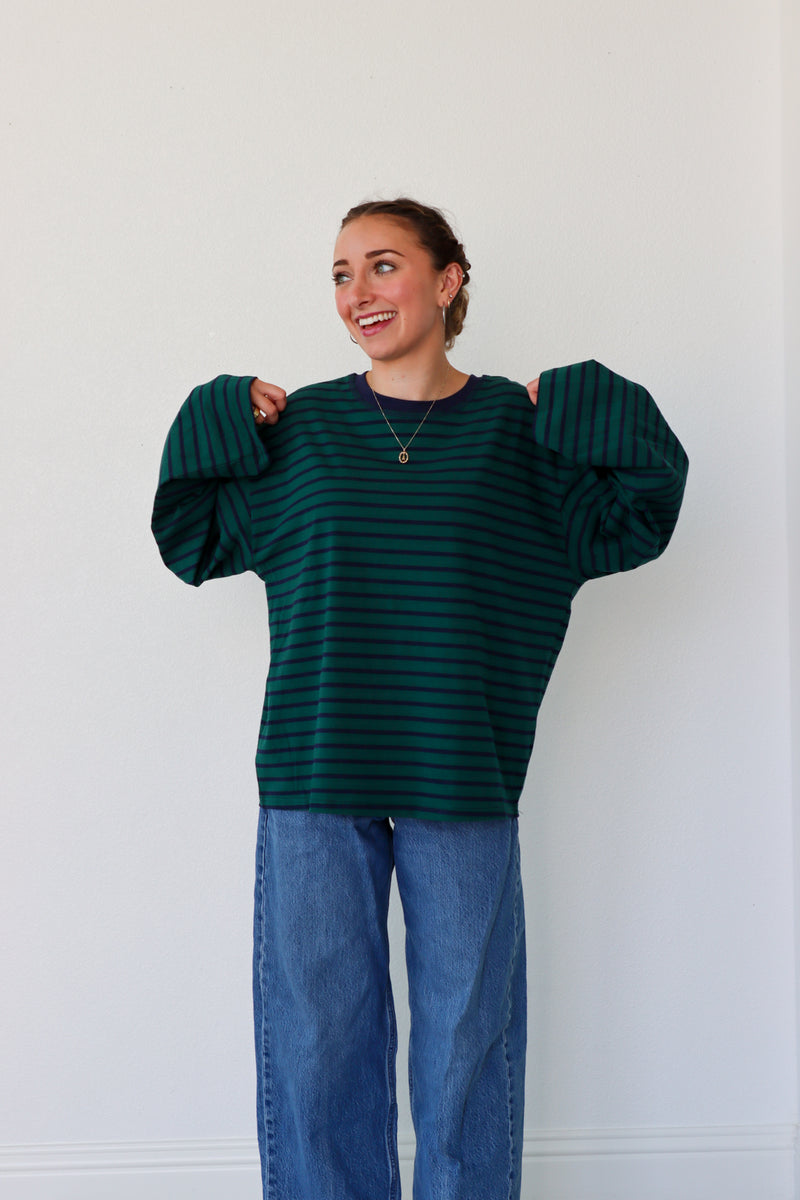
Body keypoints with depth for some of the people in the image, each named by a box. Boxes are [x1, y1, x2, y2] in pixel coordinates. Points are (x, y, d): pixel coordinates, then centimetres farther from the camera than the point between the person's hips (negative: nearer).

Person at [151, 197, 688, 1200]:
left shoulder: (519, 428, 3)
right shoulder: (297, 428, 5)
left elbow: (622, 529, 7)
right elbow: (197, 542, 11)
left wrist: (592, 428, -6)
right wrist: (221, 432, -2)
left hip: (465, 777, 0)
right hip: (314, 778, 1)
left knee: (466, 1031, 10)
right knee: (317, 1032, 9)